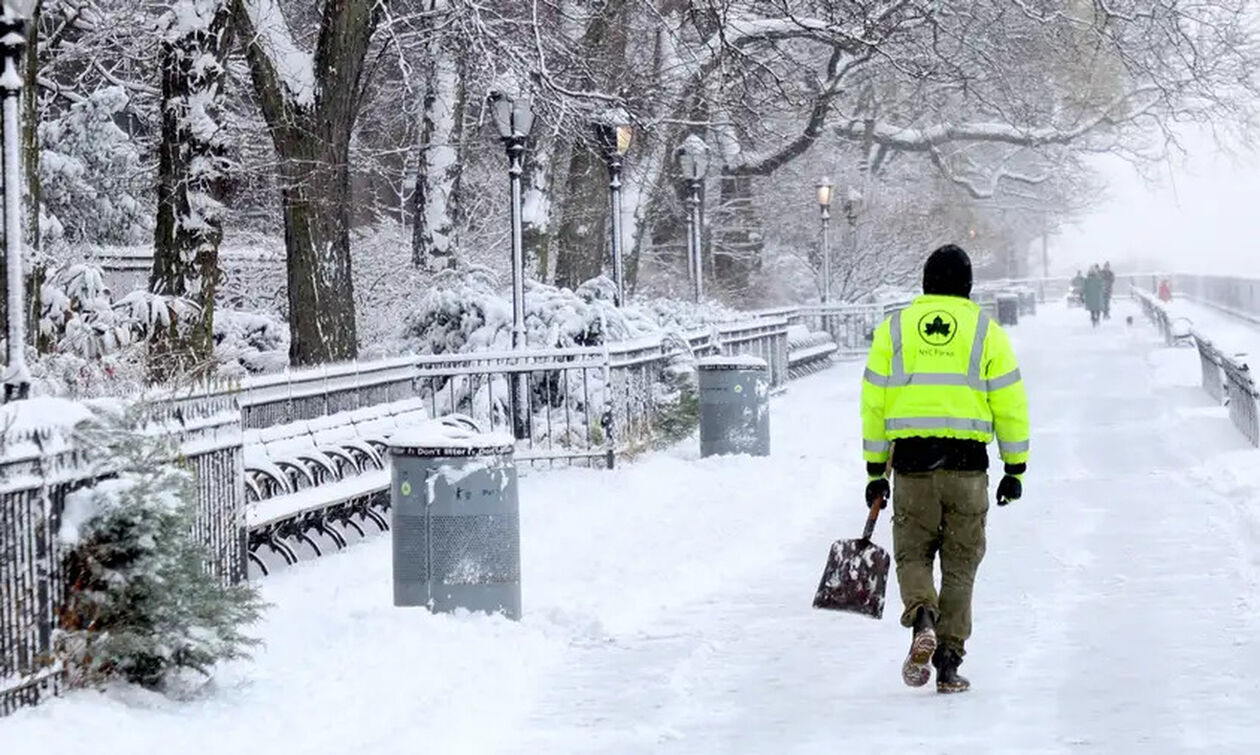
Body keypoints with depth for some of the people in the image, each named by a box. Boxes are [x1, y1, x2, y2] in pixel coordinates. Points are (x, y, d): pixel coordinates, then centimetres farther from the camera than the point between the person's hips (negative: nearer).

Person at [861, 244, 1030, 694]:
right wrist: (1016, 468, 9)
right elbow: (1009, 406, 2)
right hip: (967, 464, 0)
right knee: (960, 564, 8)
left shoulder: (893, 330, 7)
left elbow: (874, 404, 6)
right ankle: (948, 664, 5)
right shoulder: (987, 333, 4)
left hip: (911, 461, 0)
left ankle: (922, 617, -19)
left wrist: (875, 471, 11)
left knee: (912, 553, 11)